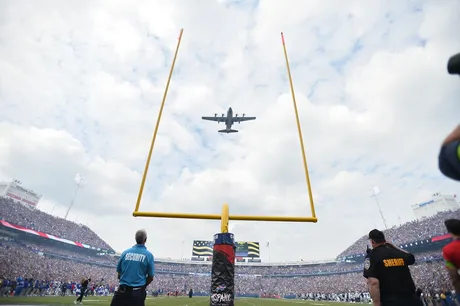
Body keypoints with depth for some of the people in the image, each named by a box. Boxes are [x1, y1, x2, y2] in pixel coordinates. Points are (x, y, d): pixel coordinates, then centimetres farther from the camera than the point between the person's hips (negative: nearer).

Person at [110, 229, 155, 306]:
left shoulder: (125, 252, 2)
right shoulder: (148, 255, -7)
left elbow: (119, 274, 8)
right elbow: (150, 277, -2)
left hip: (122, 291, 3)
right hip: (138, 293, -2)